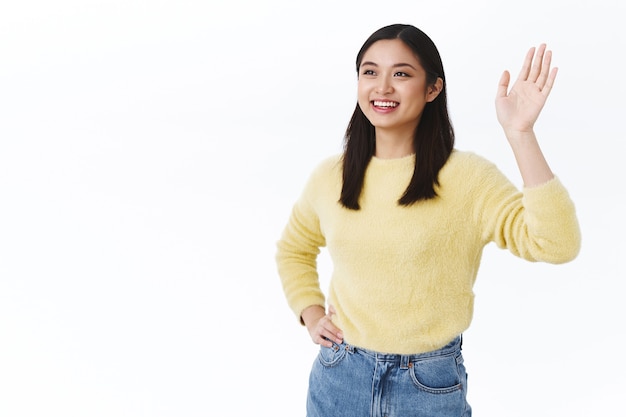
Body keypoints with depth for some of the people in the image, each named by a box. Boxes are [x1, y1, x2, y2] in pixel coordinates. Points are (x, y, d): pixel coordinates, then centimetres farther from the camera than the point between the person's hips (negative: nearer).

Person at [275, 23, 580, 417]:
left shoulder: (466, 177, -13)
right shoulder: (330, 176, -2)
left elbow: (558, 244, -26)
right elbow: (294, 248, 17)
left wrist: (520, 134, -30)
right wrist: (310, 313, 3)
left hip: (430, 385, -2)